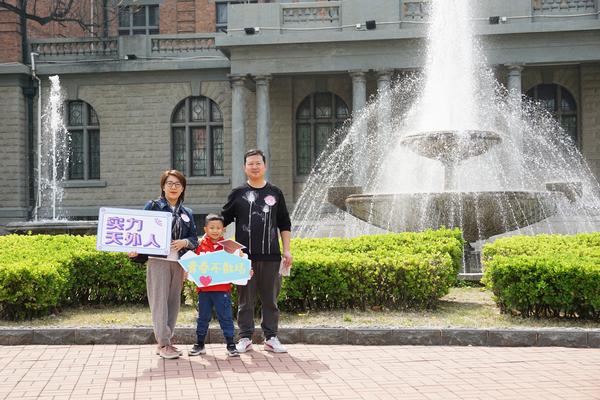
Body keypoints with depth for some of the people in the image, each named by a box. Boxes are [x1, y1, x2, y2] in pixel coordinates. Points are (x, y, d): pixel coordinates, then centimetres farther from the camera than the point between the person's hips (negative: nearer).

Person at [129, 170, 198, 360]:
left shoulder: (187, 213, 15)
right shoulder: (152, 206, 3)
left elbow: (194, 240, 12)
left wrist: (184, 242, -8)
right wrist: (136, 250, -17)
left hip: (178, 262, 5)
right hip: (158, 260, -5)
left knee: (173, 301, 7)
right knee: (160, 301, -6)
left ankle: (166, 341, 16)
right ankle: (163, 343, -3)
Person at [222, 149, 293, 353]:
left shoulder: (275, 193, 10)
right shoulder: (238, 193, 6)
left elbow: (285, 225, 13)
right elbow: (223, 221, 12)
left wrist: (286, 250, 6)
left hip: (271, 255, 1)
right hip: (245, 255, -1)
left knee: (270, 298, 7)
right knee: (246, 299, 5)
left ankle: (271, 338, 16)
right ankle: (245, 338, 14)